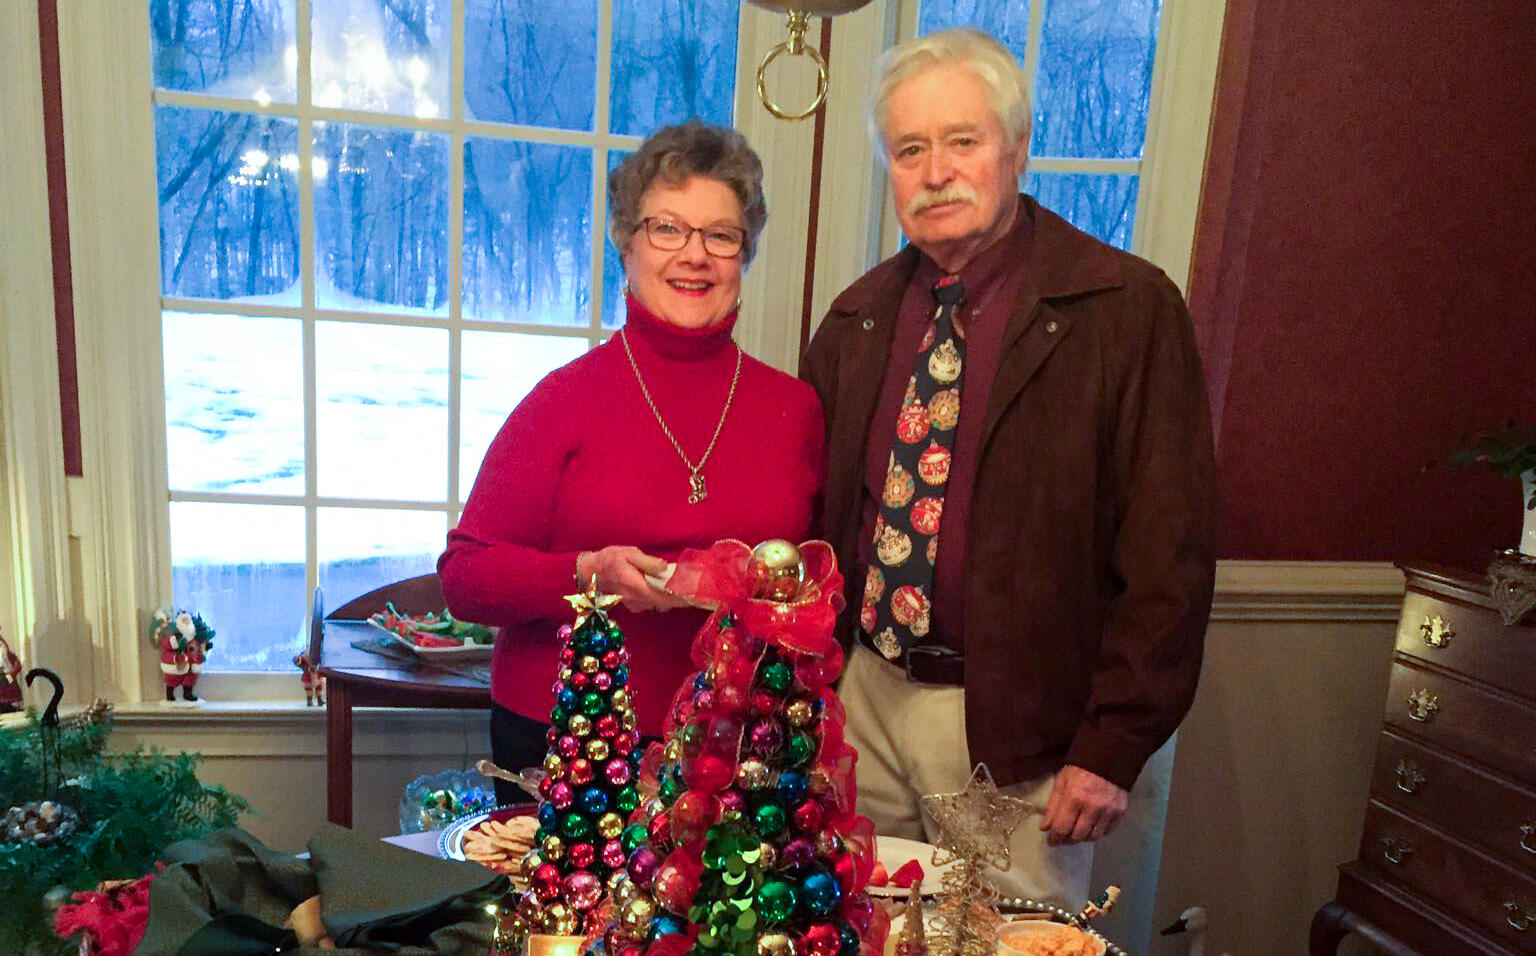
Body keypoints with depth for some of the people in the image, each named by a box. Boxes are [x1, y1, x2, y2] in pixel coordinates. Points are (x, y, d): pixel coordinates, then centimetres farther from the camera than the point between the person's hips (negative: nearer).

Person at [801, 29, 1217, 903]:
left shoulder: (1128, 308, -10)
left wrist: (1114, 748, -13)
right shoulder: (858, 318, 5)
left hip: (1019, 729, -4)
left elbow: (1169, 552, -12)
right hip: (864, 697, 5)